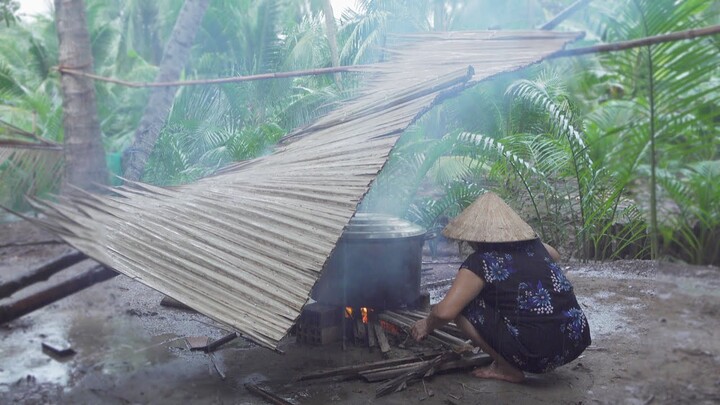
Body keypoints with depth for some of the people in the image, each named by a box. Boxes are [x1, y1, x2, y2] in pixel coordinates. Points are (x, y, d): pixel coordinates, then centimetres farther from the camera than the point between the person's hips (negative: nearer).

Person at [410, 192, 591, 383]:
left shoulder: (479, 263, -8)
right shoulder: (533, 245, 11)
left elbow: (445, 312, -17)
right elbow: (555, 255, 37)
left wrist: (427, 325, 4)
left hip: (538, 354, -7)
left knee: (462, 307, 1)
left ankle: (508, 369, 5)